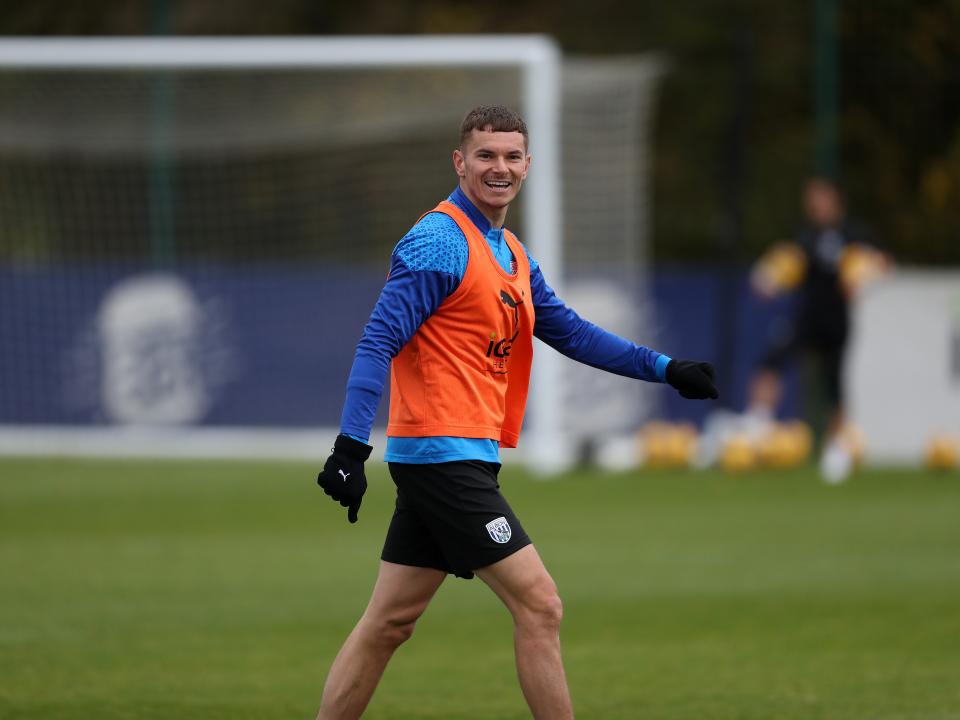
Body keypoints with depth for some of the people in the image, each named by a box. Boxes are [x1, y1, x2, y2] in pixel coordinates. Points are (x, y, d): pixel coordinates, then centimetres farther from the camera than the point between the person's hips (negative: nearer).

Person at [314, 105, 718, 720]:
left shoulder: (512, 256, 17)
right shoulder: (440, 241, -12)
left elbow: (570, 332, 23)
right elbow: (379, 340, -17)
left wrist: (666, 369, 18)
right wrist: (351, 445, -25)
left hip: (455, 460, 9)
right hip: (445, 454, -9)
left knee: (388, 624, 10)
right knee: (539, 602, -8)